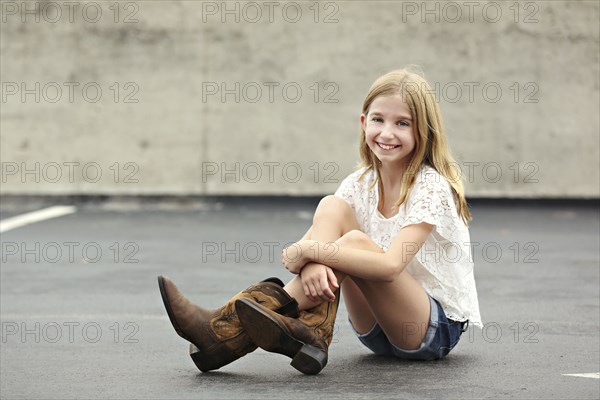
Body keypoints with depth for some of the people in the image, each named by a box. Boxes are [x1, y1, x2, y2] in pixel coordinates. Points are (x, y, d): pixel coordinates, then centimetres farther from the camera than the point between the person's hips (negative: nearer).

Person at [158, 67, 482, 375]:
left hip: (438, 328, -5)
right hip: (378, 325, 5)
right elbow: (306, 243, -11)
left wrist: (308, 251, -31)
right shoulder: (362, 183, 2)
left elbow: (390, 265, -31)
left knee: (355, 241, -32)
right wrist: (311, 262, -36)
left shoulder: (431, 187, -16)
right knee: (331, 208, -17)